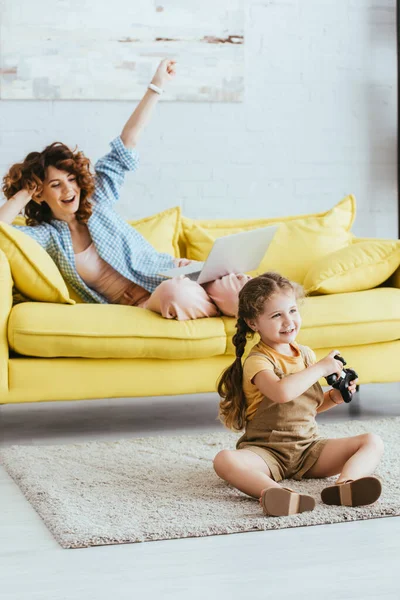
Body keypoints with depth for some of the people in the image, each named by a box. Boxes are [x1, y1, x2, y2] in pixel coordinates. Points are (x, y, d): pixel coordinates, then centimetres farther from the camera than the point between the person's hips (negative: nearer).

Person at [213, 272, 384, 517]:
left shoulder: (306, 354, 11)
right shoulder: (258, 360, -10)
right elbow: (282, 392, -33)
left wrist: (334, 398, 3)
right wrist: (320, 368, -21)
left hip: (309, 449, 6)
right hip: (267, 450, -6)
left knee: (373, 442, -10)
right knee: (225, 460, -35)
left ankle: (344, 484, -42)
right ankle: (281, 495, -59)